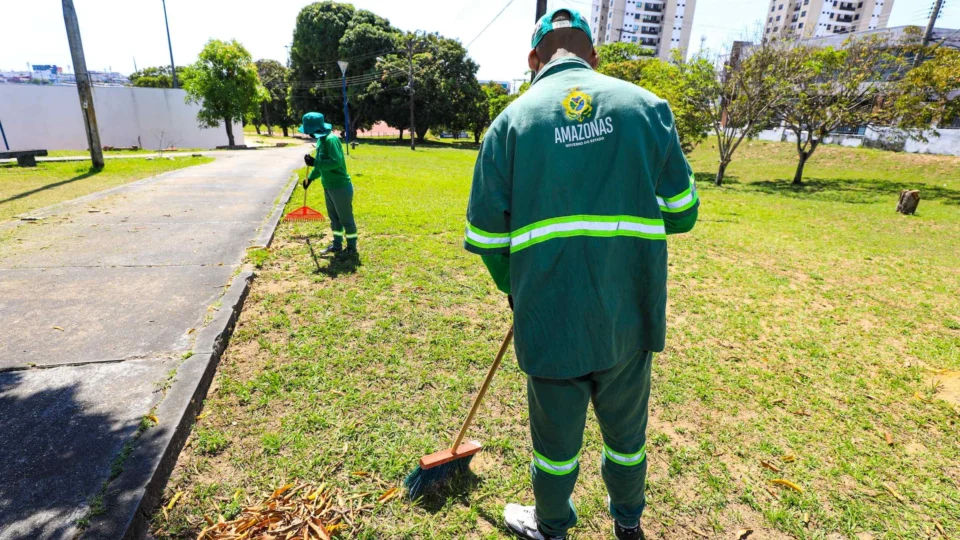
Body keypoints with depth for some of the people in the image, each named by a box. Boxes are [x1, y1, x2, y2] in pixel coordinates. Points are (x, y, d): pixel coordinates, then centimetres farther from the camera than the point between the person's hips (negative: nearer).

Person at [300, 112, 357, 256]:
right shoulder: (321, 139, 10)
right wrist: (310, 178, 23)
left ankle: (352, 248, 13)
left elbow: (336, 162, -29)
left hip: (340, 187, -10)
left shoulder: (331, 139, -19)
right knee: (334, 217, 17)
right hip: (328, 187, 10)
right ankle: (337, 245, 29)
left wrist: (314, 163, -25)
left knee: (346, 218, 1)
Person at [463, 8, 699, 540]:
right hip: (630, 313, 3)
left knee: (556, 434, 18)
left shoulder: (512, 118, -2)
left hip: (550, 316, -2)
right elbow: (682, 212, 5)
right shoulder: (647, 106, 2)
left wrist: (512, 285, 15)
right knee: (626, 427, 24)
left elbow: (483, 233, -2)